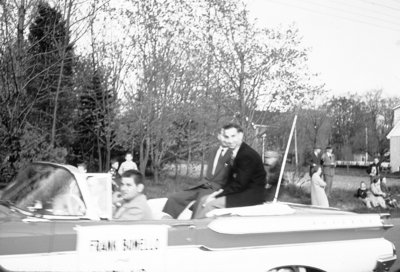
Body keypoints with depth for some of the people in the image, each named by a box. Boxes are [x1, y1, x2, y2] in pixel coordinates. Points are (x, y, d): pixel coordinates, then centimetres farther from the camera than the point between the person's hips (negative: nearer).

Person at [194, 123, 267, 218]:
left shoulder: (248, 155, -21)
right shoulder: (236, 152, 7)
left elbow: (240, 184, -22)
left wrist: (216, 196, -18)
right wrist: (220, 191, -3)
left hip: (252, 195, -9)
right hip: (241, 190, 9)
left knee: (211, 203, -20)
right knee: (204, 199, 2)